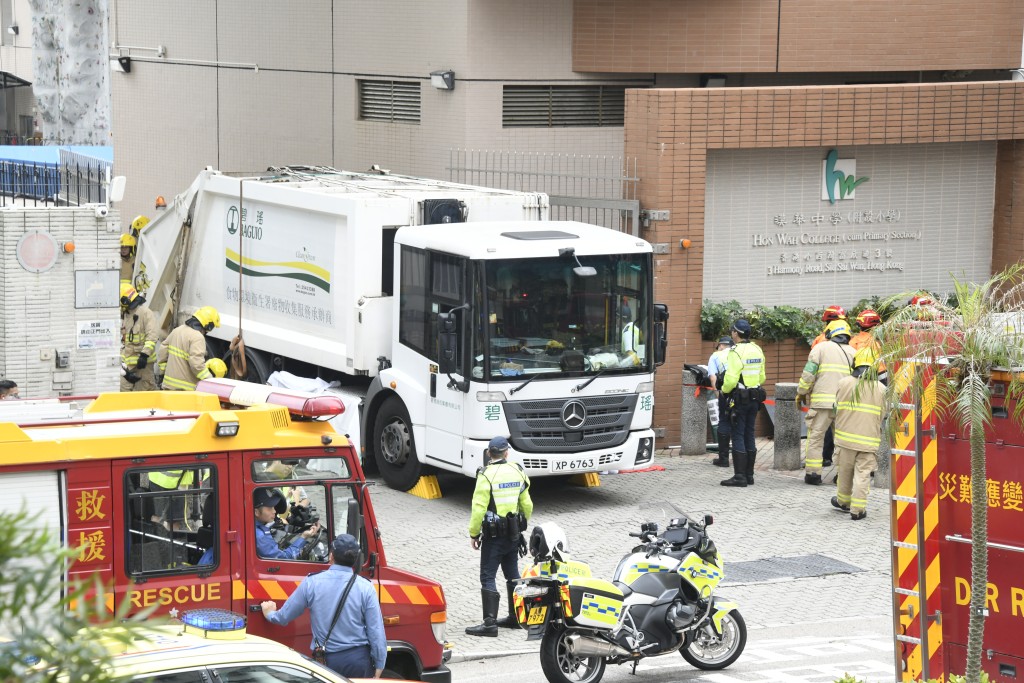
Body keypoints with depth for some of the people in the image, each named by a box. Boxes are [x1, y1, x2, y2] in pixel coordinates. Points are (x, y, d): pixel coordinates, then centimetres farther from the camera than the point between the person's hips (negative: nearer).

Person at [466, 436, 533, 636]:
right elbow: (527, 505, 10)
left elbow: (479, 508, -18)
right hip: (514, 533, 6)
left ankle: (490, 623, -11)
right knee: (512, 574, 18)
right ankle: (516, 617, 26)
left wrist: (473, 533, -9)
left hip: (494, 535, -6)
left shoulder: (487, 475, -15)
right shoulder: (517, 471, 4)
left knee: (488, 577, -5)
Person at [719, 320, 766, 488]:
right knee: (749, 435, 12)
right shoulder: (757, 350, 10)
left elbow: (731, 379, -21)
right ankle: (749, 475, 15)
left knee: (738, 437, -5)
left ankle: (740, 476, -7)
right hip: (755, 398, 8)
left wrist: (724, 390, -3)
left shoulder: (736, 352, -17)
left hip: (739, 398, -8)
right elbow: (762, 377, 15)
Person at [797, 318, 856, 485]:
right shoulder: (853, 352, 15)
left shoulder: (821, 348, 3)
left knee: (815, 437, 2)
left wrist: (801, 393, 8)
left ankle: (812, 473, 0)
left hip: (822, 401, -4)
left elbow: (808, 373, -3)